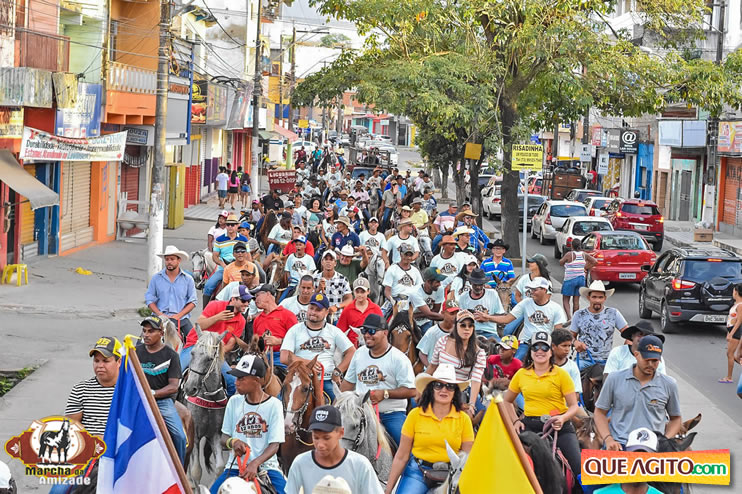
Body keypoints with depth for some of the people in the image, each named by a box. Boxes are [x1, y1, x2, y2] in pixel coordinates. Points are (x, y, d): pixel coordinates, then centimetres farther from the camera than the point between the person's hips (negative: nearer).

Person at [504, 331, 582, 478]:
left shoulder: (561, 374, 3)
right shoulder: (521, 374, 10)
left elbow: (574, 405, 1)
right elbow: (507, 401, 23)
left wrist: (563, 418, -18)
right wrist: (515, 421, 8)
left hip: (559, 426, -2)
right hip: (530, 426, 2)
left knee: (579, 467, -15)